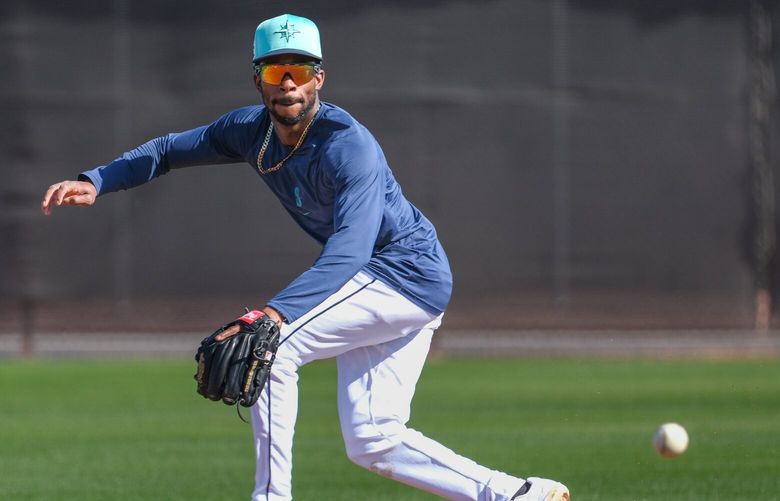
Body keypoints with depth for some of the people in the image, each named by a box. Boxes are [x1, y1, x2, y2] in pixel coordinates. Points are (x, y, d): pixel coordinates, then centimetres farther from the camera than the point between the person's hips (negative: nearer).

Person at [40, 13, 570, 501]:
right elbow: (172, 149, 7)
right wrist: (96, 182, -10)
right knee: (372, 444, 6)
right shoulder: (253, 129, -3)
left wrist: (276, 313, -55)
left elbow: (348, 252, -41)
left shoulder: (349, 147, -28)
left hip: (409, 274, -9)